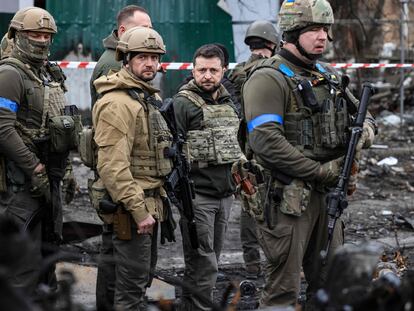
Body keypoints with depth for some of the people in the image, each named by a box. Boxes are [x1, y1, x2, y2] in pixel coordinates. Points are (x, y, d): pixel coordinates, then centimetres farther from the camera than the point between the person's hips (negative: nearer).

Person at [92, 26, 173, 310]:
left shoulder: (149, 98, 16)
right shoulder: (118, 103, -17)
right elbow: (113, 166, -24)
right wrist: (138, 210, -24)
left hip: (149, 203, 10)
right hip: (132, 206, -10)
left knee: (144, 275, 17)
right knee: (132, 286, -7)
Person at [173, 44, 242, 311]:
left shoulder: (228, 103, 13)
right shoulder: (183, 104, -10)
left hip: (225, 195, 7)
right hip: (197, 196, -7)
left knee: (210, 261, 13)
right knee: (204, 265, -8)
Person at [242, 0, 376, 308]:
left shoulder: (329, 76, 14)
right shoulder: (268, 79, -11)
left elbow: (362, 112, 24)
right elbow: (266, 142, -22)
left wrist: (366, 127, -2)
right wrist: (321, 171, -18)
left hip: (328, 193, 8)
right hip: (288, 197, -8)